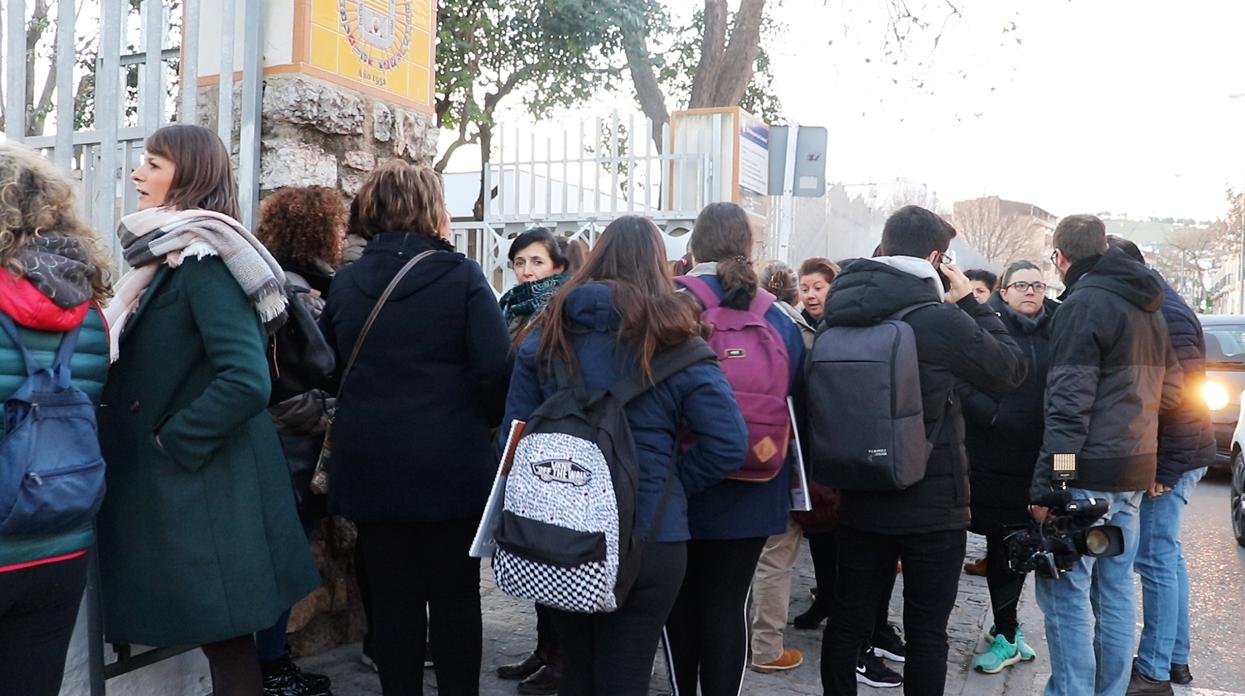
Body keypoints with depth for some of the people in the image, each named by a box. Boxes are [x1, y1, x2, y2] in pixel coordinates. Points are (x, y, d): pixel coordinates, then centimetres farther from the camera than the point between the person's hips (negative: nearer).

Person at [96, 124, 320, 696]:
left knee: (225, 639, 1)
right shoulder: (168, 255, 15)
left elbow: (247, 381, -26)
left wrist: (171, 444, -17)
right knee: (220, 636, 16)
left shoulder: (204, 259, -15)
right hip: (169, 480, 9)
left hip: (202, 482, -9)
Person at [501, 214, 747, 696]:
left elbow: (515, 429, 2)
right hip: (649, 535, -3)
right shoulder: (674, 342, -8)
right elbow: (729, 444, -13)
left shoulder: (549, 331, 0)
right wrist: (671, 485, 1)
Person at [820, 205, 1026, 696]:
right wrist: (970, 302, 1)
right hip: (932, 505, -5)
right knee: (926, 631, 8)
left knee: (848, 620, 13)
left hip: (860, 501, 5)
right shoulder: (940, 319, -17)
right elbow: (1012, 369, -4)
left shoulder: (838, 316, 0)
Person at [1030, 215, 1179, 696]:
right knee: (1115, 589, 13)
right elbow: (1170, 389, 23)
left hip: (1088, 474, -9)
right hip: (1134, 472, 9)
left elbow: (1068, 405, -18)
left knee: (1065, 591, -3)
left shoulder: (1084, 304, -12)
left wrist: (1045, 486, -18)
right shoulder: (1148, 308, 15)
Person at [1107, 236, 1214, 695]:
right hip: (1166, 455, 10)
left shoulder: (1166, 315, -18)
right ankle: (1176, 658, 27)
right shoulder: (1156, 308, 12)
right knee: (1166, 555, 16)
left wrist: (1165, 469, -19)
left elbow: (1184, 397, -21)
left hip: (1170, 459, -10)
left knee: (1156, 559, -4)